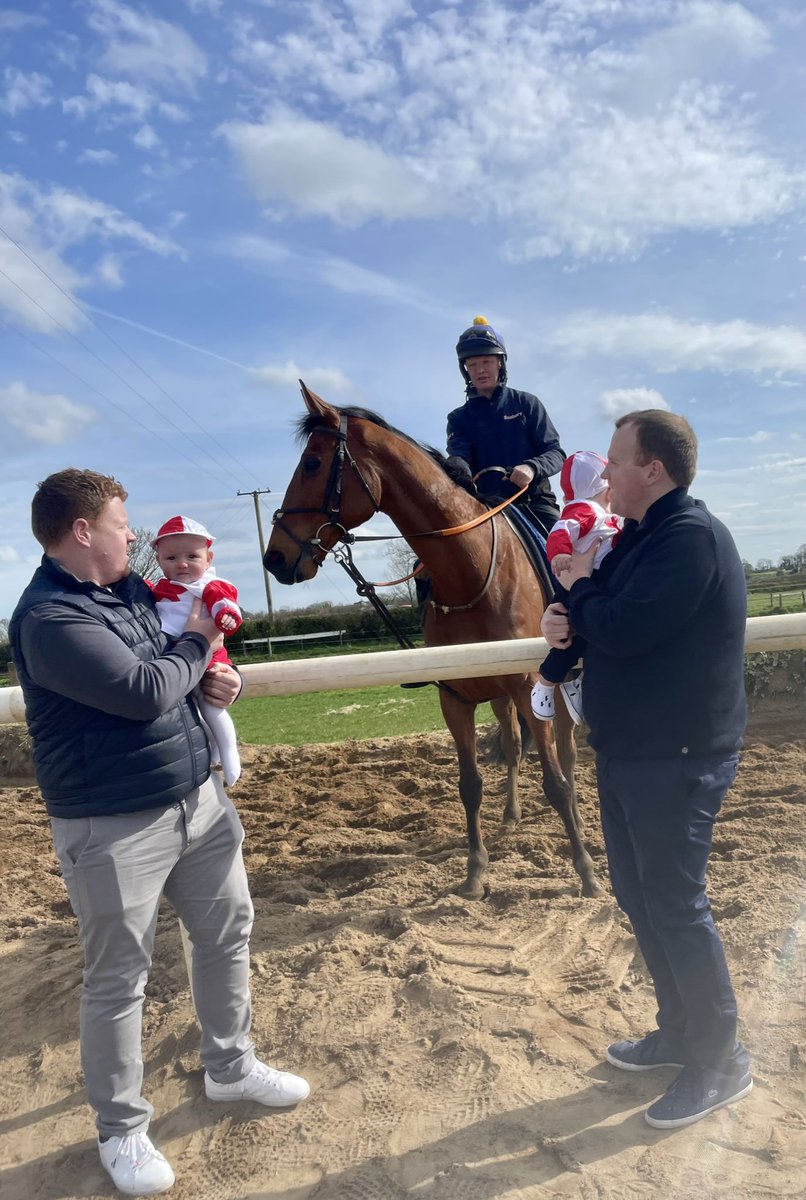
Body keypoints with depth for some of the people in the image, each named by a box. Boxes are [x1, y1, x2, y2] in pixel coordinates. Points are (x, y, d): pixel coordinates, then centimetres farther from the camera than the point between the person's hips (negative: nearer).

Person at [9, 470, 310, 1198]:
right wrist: (197, 643, -8)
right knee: (118, 979, 9)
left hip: (197, 795, 9)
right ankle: (122, 1128, 32)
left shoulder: (130, 587, 7)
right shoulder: (50, 619, -21)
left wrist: (209, 676, -3)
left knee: (228, 930, 18)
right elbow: (145, 692, -27)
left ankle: (230, 1067, 41)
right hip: (113, 826, -8)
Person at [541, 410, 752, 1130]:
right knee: (638, 894, 19)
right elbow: (611, 621, 16)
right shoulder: (643, 536, 13)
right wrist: (567, 619, -7)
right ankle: (680, 1031, 37)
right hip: (629, 749, 10)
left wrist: (581, 587, -9)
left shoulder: (690, 537, -20)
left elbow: (622, 629, -29)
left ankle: (719, 1063, 23)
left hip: (676, 759, -10)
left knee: (675, 904, 2)